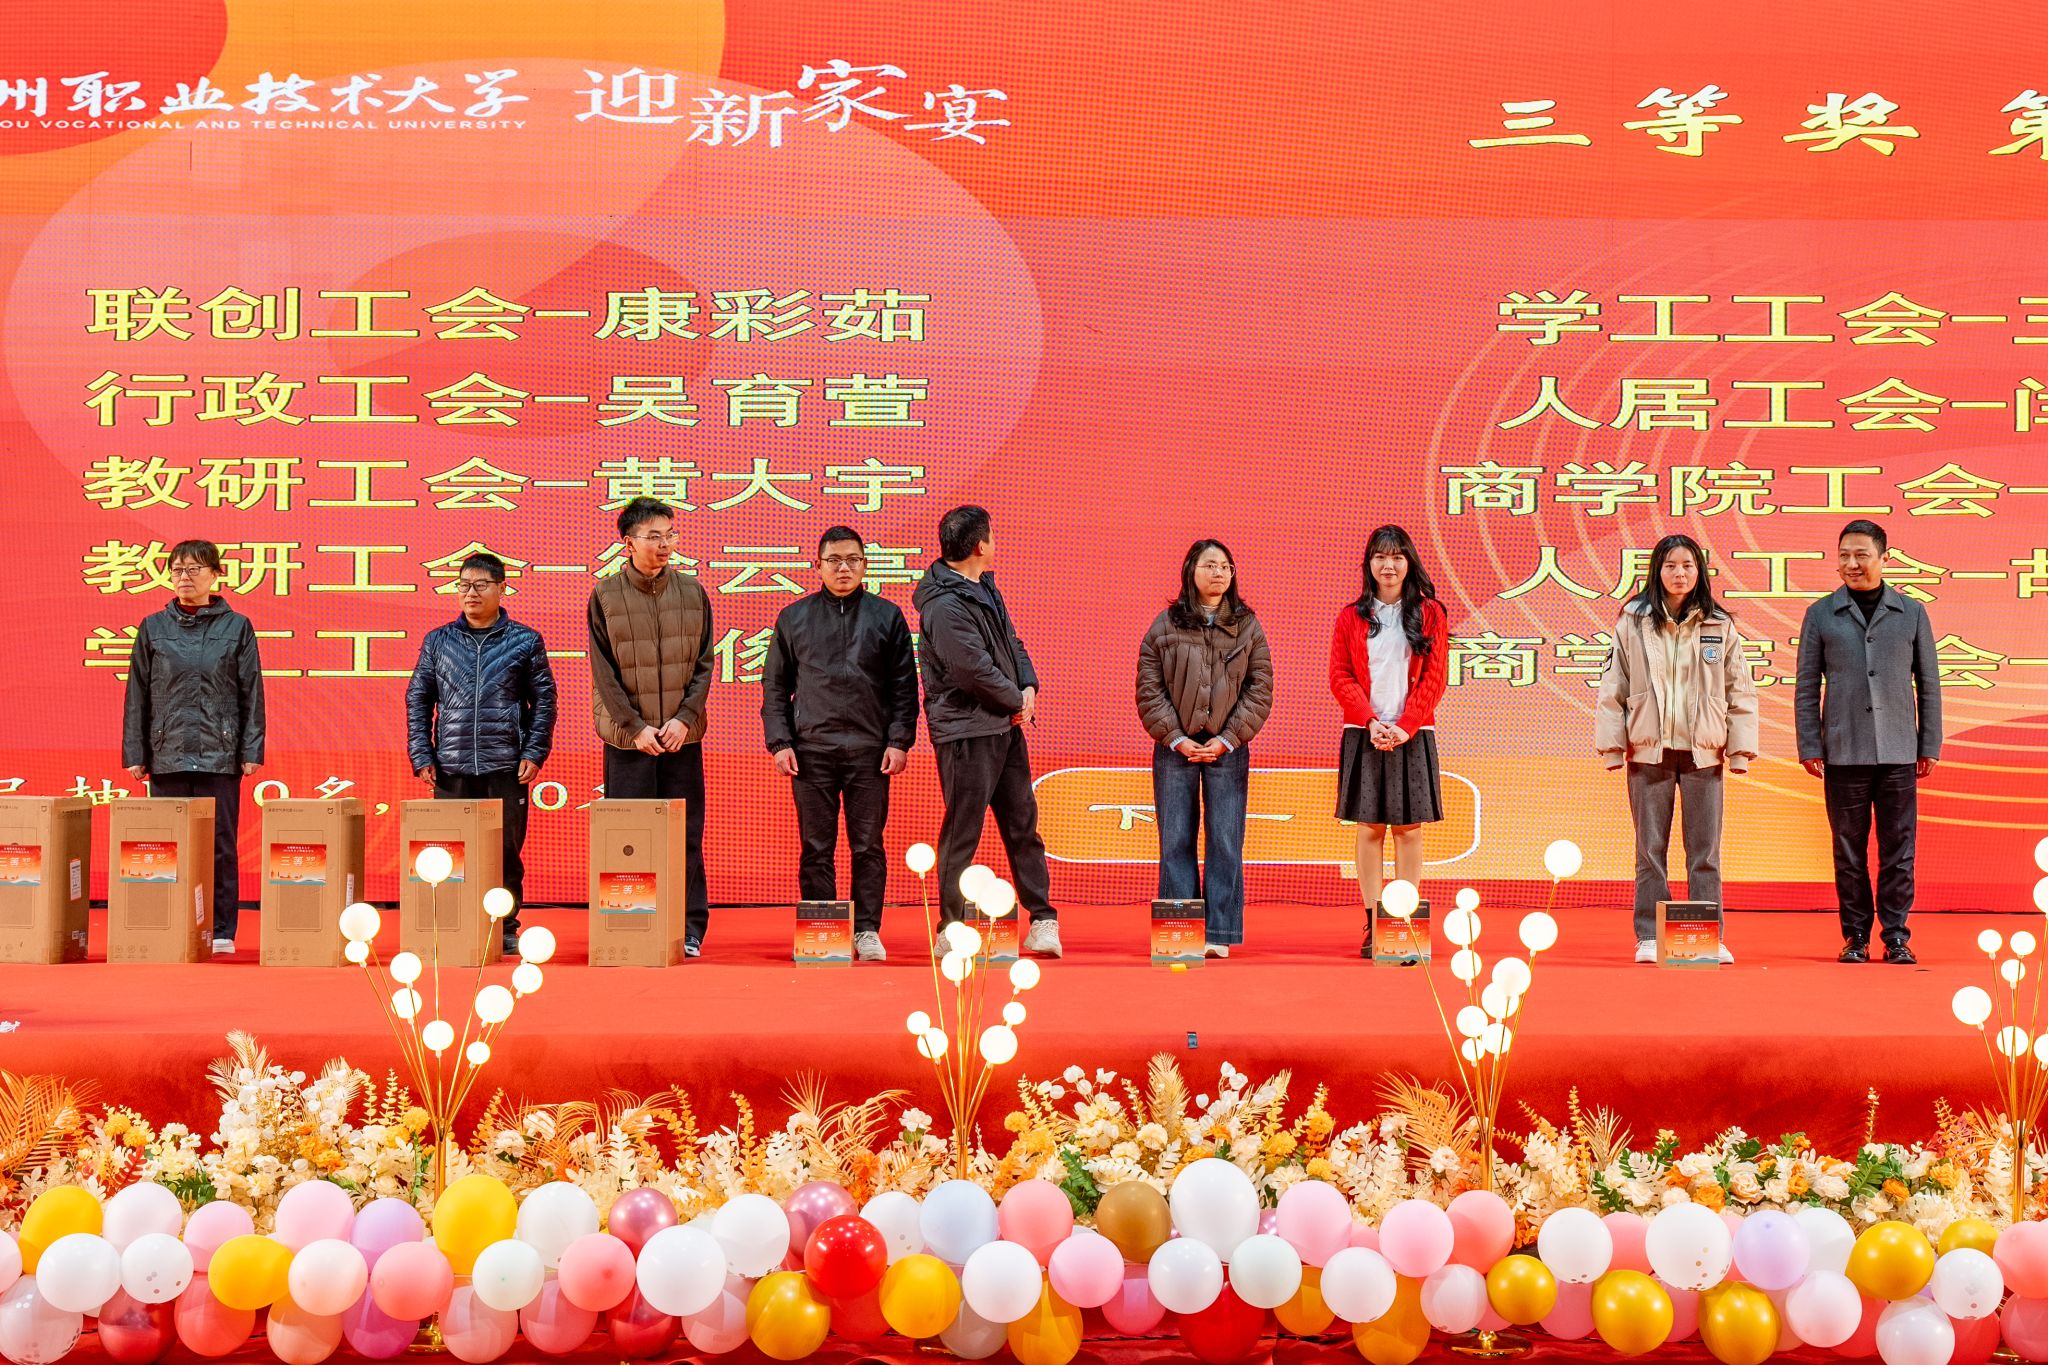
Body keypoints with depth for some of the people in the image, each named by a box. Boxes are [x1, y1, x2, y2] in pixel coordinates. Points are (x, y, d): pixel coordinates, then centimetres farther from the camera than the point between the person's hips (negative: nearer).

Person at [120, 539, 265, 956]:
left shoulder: (237, 627, 5)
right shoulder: (153, 628, 8)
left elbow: (252, 693, 4)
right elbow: (137, 695, 9)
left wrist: (252, 751, -2)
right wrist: (134, 754, 4)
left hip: (220, 755, -1)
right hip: (167, 753, 2)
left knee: (221, 844, 0)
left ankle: (222, 932, 6)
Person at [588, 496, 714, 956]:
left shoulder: (692, 592, 6)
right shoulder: (605, 596, 0)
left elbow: (703, 664, 6)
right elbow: (604, 673, -2)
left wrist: (684, 718, -7)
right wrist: (634, 727, -10)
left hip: (681, 734, 2)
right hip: (627, 737, -1)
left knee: (685, 834, 2)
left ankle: (689, 928, 7)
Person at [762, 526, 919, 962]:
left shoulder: (887, 617, 9)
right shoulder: (793, 619, 11)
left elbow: (904, 686, 9)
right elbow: (775, 686, 11)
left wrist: (899, 741, 0)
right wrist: (779, 742, 1)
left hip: (870, 751, 0)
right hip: (810, 750, 1)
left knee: (868, 845, 2)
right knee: (816, 848, 2)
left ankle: (867, 931, 9)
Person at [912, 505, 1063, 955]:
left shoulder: (985, 588, 13)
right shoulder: (944, 606, -19)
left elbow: (1011, 643, 18)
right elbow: (976, 668, -22)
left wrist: (1029, 686, 0)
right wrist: (1018, 702, -8)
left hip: (1006, 725, 9)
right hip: (967, 729, -9)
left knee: (1022, 822, 11)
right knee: (963, 830, -3)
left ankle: (1042, 918, 17)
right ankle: (952, 927, 6)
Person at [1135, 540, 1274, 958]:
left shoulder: (1248, 628, 6)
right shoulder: (1164, 626, 4)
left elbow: (1259, 691, 3)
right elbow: (1149, 689, 1)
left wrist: (1227, 739, -6)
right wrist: (1175, 738, -8)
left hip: (1227, 750, 0)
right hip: (1175, 748, 0)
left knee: (1225, 842, 0)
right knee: (1175, 842, 1)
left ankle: (1219, 934, 4)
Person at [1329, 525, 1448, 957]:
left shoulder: (1430, 614, 5)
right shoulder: (1351, 618, 8)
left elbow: (1435, 678, 0)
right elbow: (1340, 677, 3)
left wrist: (1404, 727, -11)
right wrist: (1372, 722, -11)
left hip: (1413, 736, -1)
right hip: (1364, 736, 1)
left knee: (1409, 828, 0)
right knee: (1370, 828, 0)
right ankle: (1373, 925, 2)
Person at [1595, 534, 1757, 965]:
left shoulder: (1721, 626, 5)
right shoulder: (1632, 622, 2)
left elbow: (1740, 690, 7)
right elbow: (1613, 687, 4)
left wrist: (1740, 748, 2)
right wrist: (1612, 744, 0)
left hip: (1703, 751, 1)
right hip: (1649, 751, 0)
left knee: (1705, 849, 3)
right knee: (1650, 849, 4)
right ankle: (1649, 937, 9)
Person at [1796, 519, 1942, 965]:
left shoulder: (1912, 613, 8)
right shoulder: (1821, 615, 6)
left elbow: (1929, 684, 10)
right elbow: (1807, 687, 6)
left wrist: (1930, 746, 6)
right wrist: (1810, 747, 0)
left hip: (1898, 752, 0)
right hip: (1843, 753, 0)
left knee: (1898, 849, 1)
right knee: (1849, 850, 4)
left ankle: (1896, 936, 8)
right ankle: (1855, 936, 11)